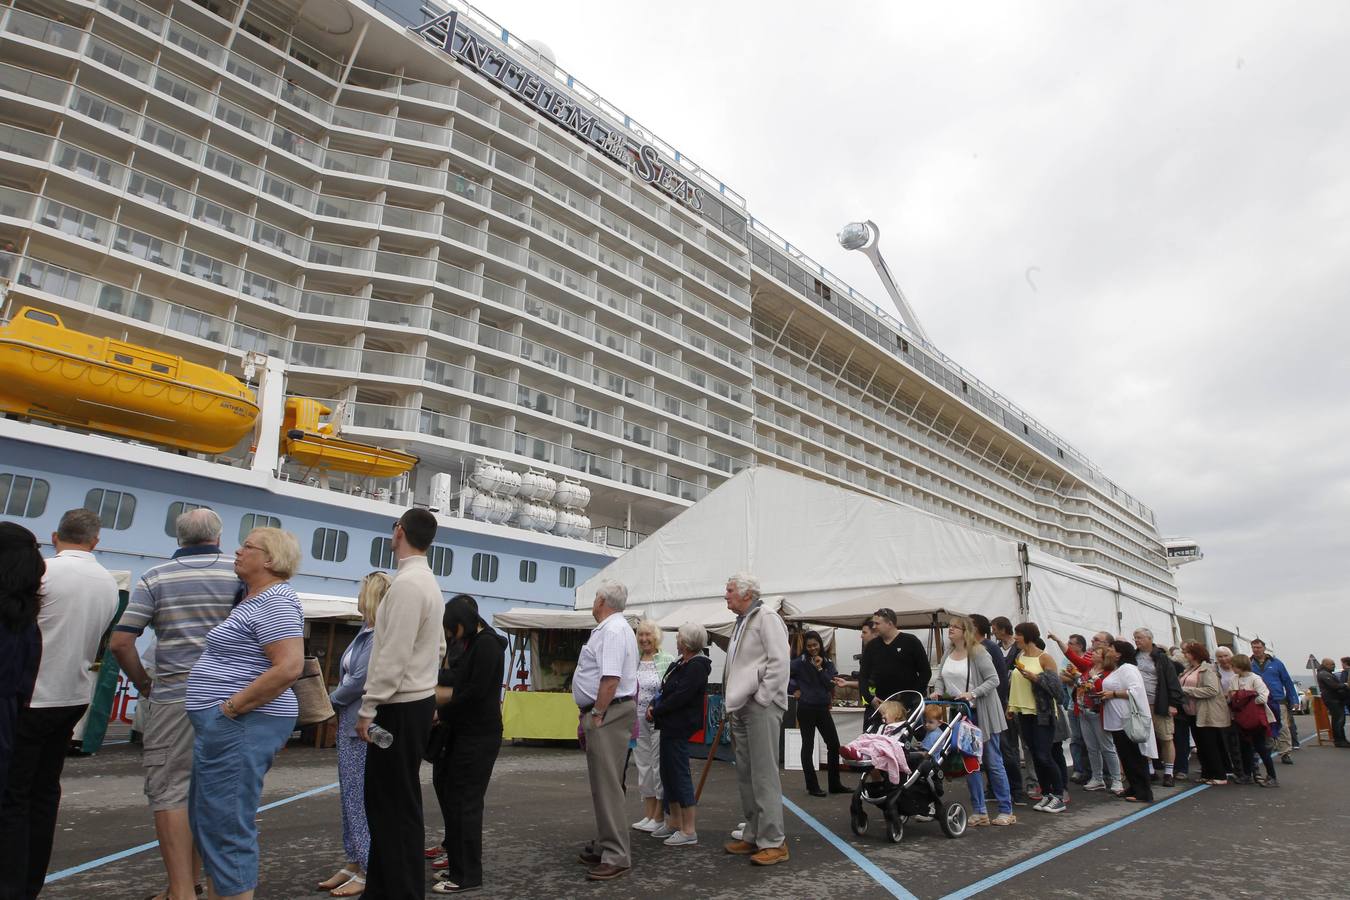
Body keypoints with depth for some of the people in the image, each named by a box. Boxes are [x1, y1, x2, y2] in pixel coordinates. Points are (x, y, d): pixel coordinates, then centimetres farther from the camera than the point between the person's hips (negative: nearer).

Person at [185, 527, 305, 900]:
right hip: (224, 725, 11)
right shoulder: (254, 599, 16)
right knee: (207, 819, 19)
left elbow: (289, 667, -28)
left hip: (240, 726, -11)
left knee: (227, 827, -3)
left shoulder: (274, 602, -17)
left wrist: (231, 707, -21)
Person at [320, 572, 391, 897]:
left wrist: (332, 699, -5)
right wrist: (336, 703, 2)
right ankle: (353, 864, 28)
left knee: (362, 797, -1)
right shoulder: (365, 632, 12)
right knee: (351, 795, 16)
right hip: (349, 724, 10)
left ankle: (370, 872, 10)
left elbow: (361, 678, -21)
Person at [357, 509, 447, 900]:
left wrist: (369, 707, -17)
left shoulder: (406, 583, -18)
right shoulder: (429, 582, 13)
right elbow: (439, 647, 19)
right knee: (387, 801, 18)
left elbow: (394, 655, -22)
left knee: (396, 804, 0)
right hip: (416, 700, 10)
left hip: (400, 706, -10)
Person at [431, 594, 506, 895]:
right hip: (465, 732, 9)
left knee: (467, 803, -2)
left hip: (479, 735, -9)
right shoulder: (471, 645, 14)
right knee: (455, 800, 13)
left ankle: (468, 875, 8)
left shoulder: (487, 644, -15)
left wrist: (440, 714, -10)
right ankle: (458, 866, 24)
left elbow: (476, 692, -19)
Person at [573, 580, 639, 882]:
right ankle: (606, 845, 29)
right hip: (605, 713, 11)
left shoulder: (612, 631, -16)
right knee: (603, 782, 18)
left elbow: (611, 679, -24)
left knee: (607, 785, -7)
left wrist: (596, 716, -21)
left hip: (607, 713, -11)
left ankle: (616, 857, -2)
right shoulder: (611, 628, 17)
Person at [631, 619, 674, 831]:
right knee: (644, 767, 11)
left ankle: (659, 817, 9)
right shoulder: (634, 662, 9)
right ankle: (648, 815, 21)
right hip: (638, 722, 5)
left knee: (659, 766, -1)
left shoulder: (667, 661, -6)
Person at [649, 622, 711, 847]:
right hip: (670, 725, 10)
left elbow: (680, 697, -22)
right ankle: (675, 823, 28)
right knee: (668, 772, 16)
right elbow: (667, 691, 16)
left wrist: (656, 712, -13)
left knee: (679, 774, -4)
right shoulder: (680, 663, 12)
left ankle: (689, 831, 4)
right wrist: (655, 706, -1)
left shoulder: (696, 667, -18)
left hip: (680, 726, -10)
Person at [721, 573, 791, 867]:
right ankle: (753, 836, 25)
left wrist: (761, 699, -17)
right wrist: (733, 704, 16)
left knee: (764, 775, -5)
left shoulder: (766, 618, -9)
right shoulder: (741, 623, 19)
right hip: (741, 708, 10)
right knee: (745, 775, 14)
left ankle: (774, 842, 3)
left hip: (761, 707, -9)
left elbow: (779, 661, -18)